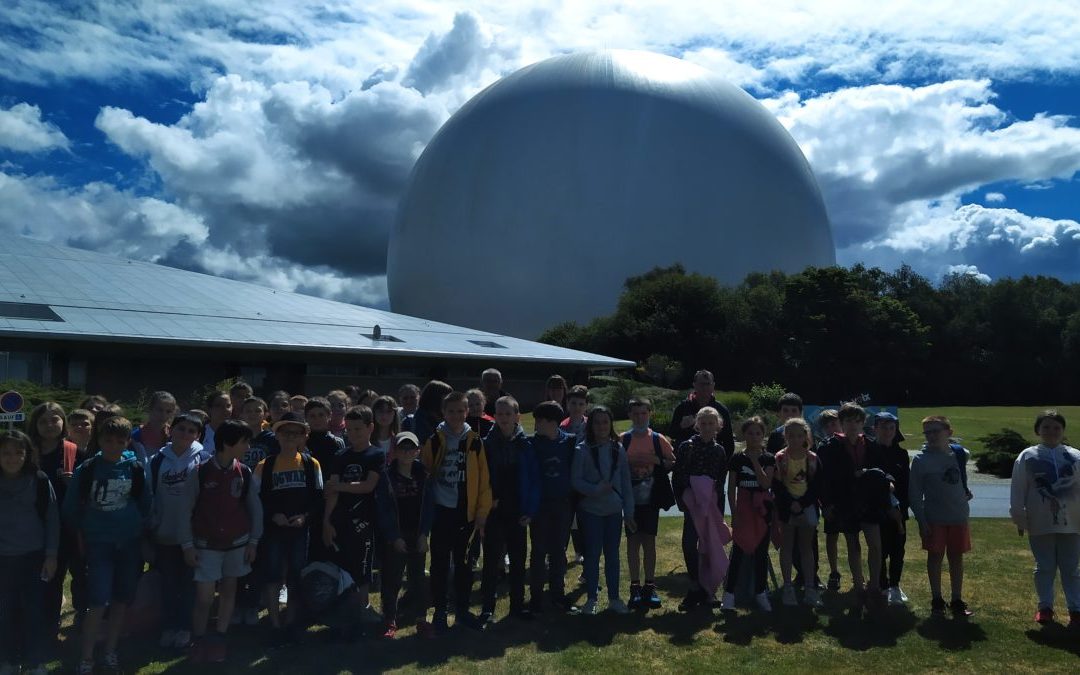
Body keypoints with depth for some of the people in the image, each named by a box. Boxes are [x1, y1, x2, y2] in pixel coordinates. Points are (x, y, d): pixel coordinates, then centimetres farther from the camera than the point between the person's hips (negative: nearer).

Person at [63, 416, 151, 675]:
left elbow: (145, 503, 8)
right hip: (98, 544, -2)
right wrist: (83, 531, 8)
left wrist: (136, 525, 9)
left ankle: (110, 651, 26)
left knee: (120, 601, 10)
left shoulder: (135, 468, -4)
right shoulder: (86, 469, -8)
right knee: (98, 603, -8)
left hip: (129, 543, 2)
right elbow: (71, 507, 4)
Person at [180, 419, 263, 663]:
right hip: (207, 544, -3)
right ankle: (198, 641, 17)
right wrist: (187, 545, -5)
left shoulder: (244, 473, -4)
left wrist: (253, 541, 2)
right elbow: (186, 511, -5)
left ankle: (219, 640, 24)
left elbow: (255, 508, 4)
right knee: (204, 597, -3)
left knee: (229, 590, 11)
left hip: (237, 543, 3)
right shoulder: (200, 473, -13)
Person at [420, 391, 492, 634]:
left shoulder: (475, 441, -1)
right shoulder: (433, 440, -3)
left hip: (466, 512, 1)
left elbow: (483, 480, 0)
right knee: (440, 563, 6)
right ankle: (439, 612, 19)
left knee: (463, 562, 12)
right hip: (441, 511, -1)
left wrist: (482, 512, -3)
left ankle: (462, 610, 26)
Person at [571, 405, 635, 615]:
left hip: (614, 511, 3)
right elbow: (575, 480, -9)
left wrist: (629, 511, 2)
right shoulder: (582, 450, -8)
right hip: (591, 510, -3)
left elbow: (626, 482, 4)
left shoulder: (618, 449, 1)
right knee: (592, 554, 4)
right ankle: (592, 599, 18)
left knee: (612, 554, 10)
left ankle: (614, 598, 23)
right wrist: (596, 490, -22)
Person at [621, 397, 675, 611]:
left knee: (649, 541, 5)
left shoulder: (658, 439, 2)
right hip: (630, 499, 0)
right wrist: (627, 462, -16)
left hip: (650, 498, 0)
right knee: (633, 541, 4)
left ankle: (650, 586, 15)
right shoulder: (623, 440, 1)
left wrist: (657, 461, -14)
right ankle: (635, 587, 12)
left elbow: (673, 463, 4)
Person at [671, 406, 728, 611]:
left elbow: (721, 480, 8)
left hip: (712, 504, 2)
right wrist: (681, 500, -6)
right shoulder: (686, 446, 0)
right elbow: (676, 476, 0)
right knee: (689, 544, -8)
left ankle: (703, 589, 17)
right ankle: (697, 587, 6)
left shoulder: (719, 451, 6)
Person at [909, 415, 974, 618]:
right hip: (934, 518, -3)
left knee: (956, 557, 10)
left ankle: (957, 600, 20)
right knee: (935, 557, 6)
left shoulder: (960, 454, -1)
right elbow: (914, 493, -9)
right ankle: (937, 600, 17)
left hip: (959, 516, 3)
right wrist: (921, 521, -12)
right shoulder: (921, 460, -11)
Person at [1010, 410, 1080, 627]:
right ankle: (1045, 607, 19)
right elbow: (1018, 491, 0)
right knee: (1044, 567, 9)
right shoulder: (1027, 458, -1)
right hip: (1040, 524, -1)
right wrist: (1019, 518, -2)